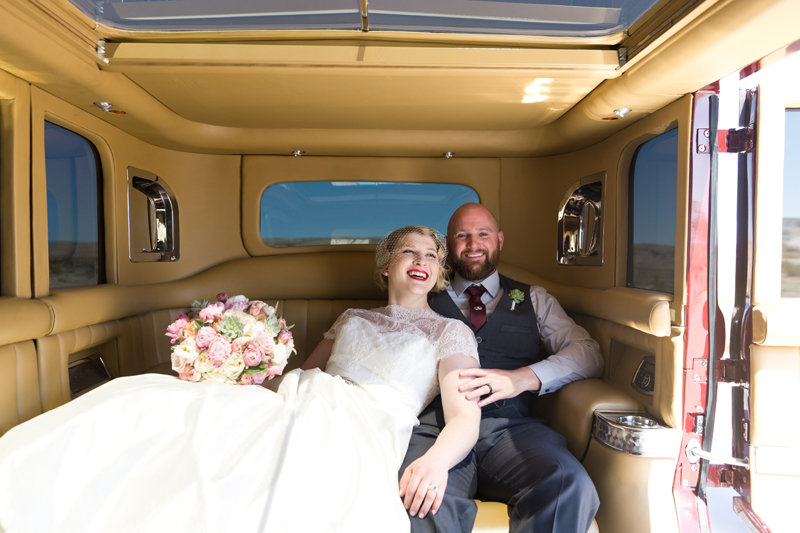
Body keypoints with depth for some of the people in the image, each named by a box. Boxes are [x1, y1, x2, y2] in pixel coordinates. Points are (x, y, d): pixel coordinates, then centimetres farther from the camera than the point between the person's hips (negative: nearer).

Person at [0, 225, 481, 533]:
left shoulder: (452, 332, 12)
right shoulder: (352, 318, 26)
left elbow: (465, 417, -1)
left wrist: (436, 459, -23)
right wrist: (235, 381, 14)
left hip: (359, 432, -4)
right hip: (293, 409, 5)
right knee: (137, 405, -14)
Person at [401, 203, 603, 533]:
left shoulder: (532, 299, 21)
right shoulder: (426, 301, 18)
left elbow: (588, 352, 9)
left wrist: (523, 378, -11)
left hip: (508, 426, 2)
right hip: (435, 424, -2)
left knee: (571, 488, -29)